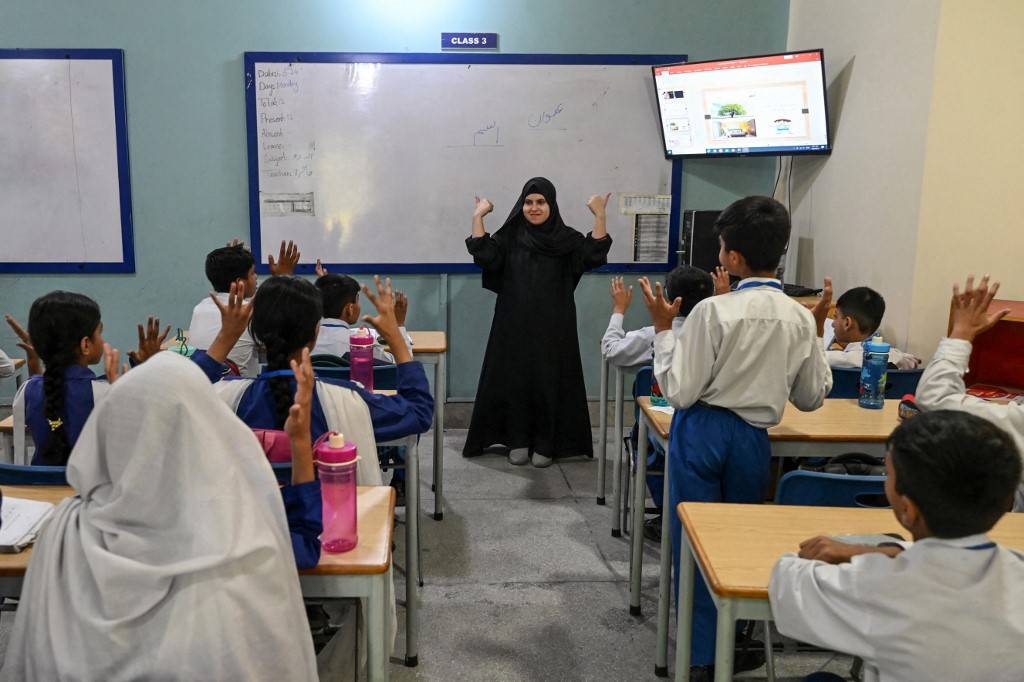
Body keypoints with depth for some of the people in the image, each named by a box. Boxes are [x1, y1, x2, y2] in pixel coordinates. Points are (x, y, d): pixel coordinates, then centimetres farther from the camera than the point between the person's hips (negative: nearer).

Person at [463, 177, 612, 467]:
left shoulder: (566, 238, 1)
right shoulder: (510, 237, 3)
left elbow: (594, 256, -14)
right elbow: (484, 256, -13)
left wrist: (599, 216, -19)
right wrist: (478, 217, -14)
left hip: (553, 327, -1)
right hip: (515, 325, 1)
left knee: (549, 380, 3)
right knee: (515, 378, 4)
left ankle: (545, 443, 14)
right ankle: (517, 440, 17)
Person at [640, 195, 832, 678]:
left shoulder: (713, 311, -18)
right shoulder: (800, 318, -3)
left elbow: (680, 391, -16)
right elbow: (812, 397, 8)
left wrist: (663, 328, -8)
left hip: (702, 433, -4)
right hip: (753, 439, 4)